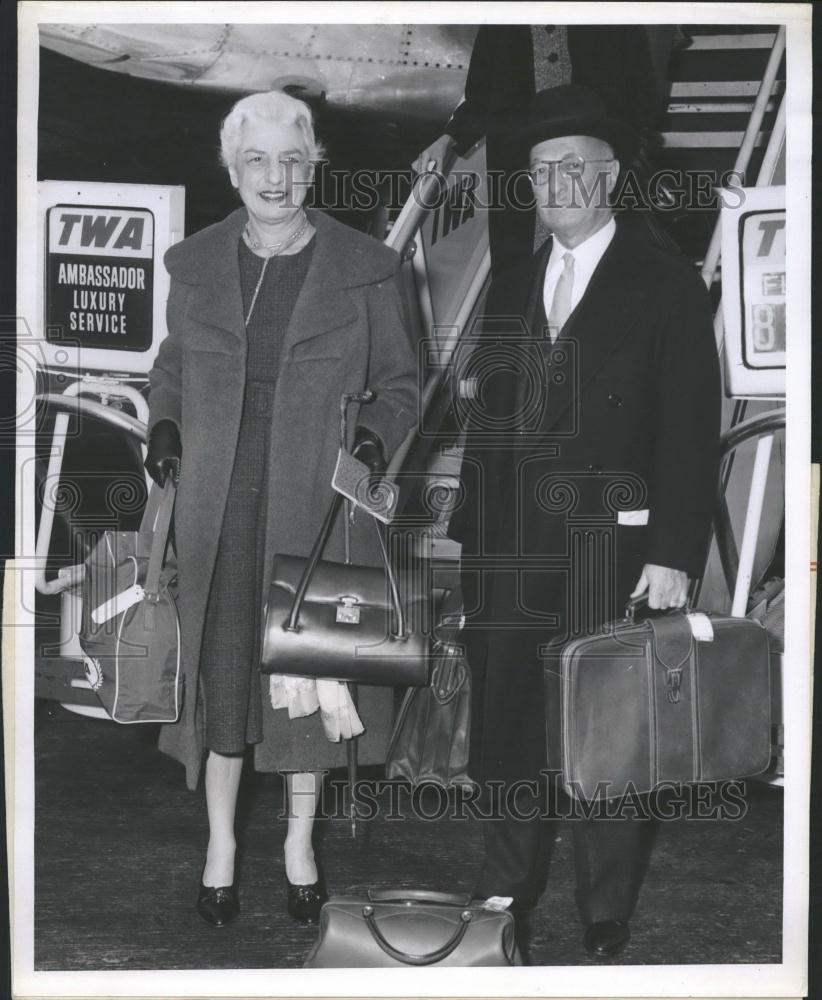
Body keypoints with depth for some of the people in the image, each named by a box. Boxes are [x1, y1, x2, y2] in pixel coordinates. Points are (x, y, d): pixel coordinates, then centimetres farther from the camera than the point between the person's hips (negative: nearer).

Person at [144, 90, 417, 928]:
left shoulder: (363, 268, 0)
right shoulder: (195, 264, 5)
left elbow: (398, 382, 6)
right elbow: (172, 367, 18)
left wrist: (377, 435, -13)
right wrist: (163, 426, -1)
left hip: (319, 510, -1)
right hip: (219, 512, 1)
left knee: (310, 669, 8)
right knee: (220, 669, 6)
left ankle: (300, 840, 28)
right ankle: (221, 841, 25)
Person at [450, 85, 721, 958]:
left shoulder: (666, 284, 1)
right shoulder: (510, 290, 16)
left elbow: (690, 429, -5)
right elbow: (488, 423, 15)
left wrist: (672, 554, -13)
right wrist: (472, 540, 9)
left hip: (609, 546, -4)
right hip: (510, 549, 5)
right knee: (503, 724, 8)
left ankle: (605, 926, 15)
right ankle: (502, 898, 23)